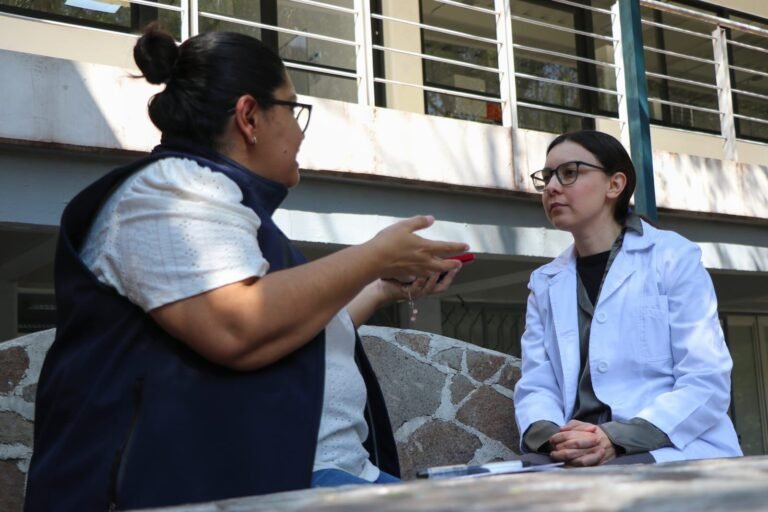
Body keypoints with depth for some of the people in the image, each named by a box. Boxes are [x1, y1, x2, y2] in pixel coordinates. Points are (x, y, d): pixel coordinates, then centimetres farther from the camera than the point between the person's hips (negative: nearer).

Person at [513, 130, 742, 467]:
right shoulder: (544, 283, 17)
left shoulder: (674, 257, 5)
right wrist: (553, 437, -15)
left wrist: (618, 439, -18)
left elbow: (707, 382, -5)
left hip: (674, 452, -3)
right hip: (576, 458, 3)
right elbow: (535, 387, 9)